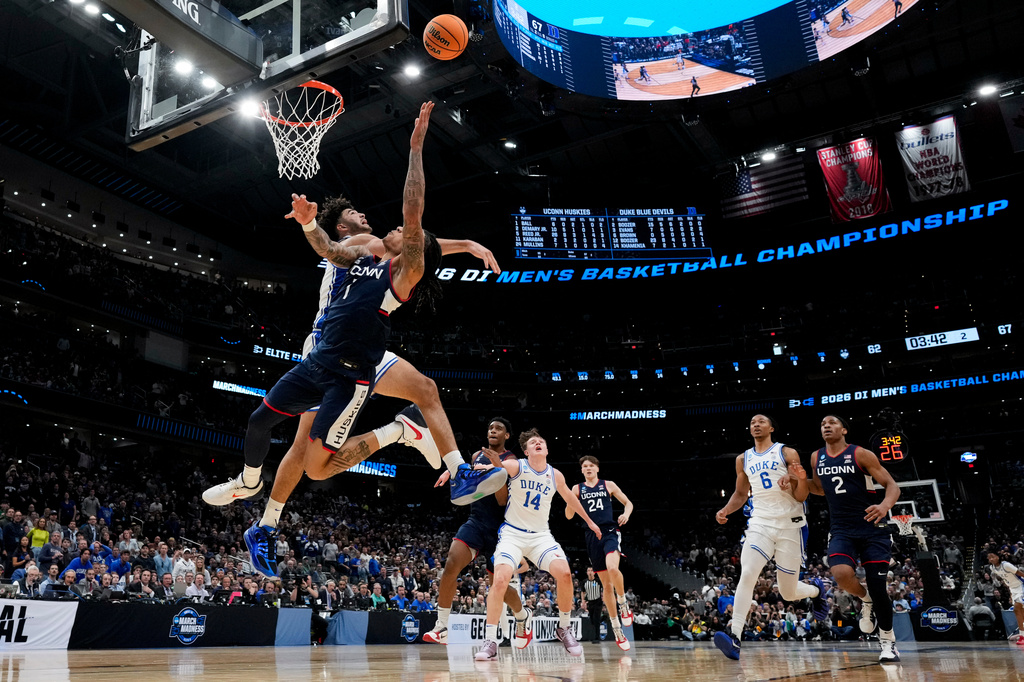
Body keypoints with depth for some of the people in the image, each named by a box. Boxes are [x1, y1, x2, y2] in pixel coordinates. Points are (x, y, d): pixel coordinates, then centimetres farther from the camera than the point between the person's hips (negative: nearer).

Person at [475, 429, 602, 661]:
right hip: (512, 533, -3)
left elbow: (570, 498, 21)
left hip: (540, 535, 3)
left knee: (564, 573, -18)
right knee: (500, 579, -22)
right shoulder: (516, 467, -10)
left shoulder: (555, 475, 2)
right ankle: (490, 643, -11)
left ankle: (564, 629, 5)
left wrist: (589, 521, 30)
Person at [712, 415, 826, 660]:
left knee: (788, 593, 7)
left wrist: (802, 479, -26)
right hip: (761, 523, 2)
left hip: (790, 525, -2)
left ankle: (816, 589, 42)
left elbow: (800, 496, -4)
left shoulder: (787, 453, -3)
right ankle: (734, 636, -25)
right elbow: (741, 493, 20)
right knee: (747, 575, -22)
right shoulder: (743, 459, 9)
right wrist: (726, 510, 1)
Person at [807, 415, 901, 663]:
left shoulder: (860, 454, -6)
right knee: (841, 573, -25)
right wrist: (797, 480, 6)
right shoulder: (817, 458, 8)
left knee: (877, 586, -3)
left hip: (872, 529, -3)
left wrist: (885, 505, -30)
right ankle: (865, 599, 10)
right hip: (841, 531, 3)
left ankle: (888, 641, 21)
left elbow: (892, 485, -8)